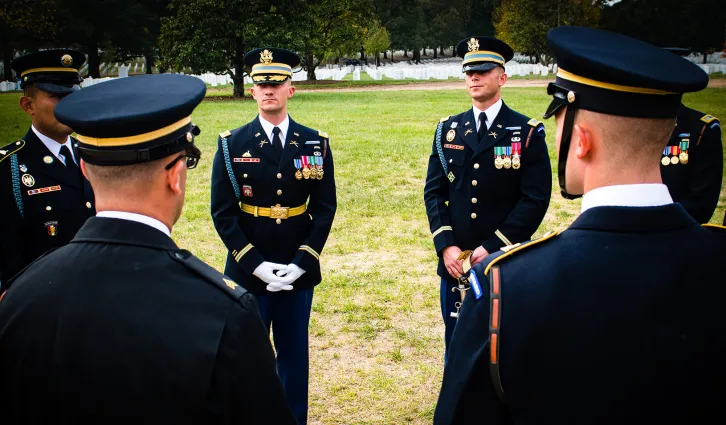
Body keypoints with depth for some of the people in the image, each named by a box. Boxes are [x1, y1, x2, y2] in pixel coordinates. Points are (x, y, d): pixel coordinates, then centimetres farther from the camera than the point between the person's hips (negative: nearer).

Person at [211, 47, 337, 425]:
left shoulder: (315, 143, 1)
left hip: (298, 271, 1)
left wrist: (301, 263, -10)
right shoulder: (231, 145, -2)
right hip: (248, 272, -1)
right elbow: (222, 212, -5)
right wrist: (255, 264, -13)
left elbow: (325, 208, 0)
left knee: (295, 356, 12)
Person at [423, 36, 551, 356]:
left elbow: (536, 199, -10)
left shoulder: (528, 133, -4)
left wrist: (492, 248, -16)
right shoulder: (448, 130, 7)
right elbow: (434, 191, 5)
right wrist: (446, 246, -8)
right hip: (456, 260, 3)